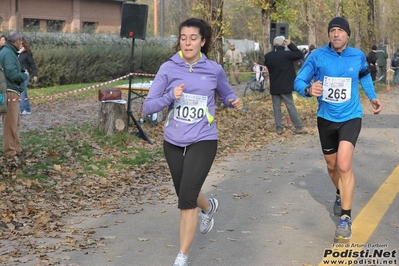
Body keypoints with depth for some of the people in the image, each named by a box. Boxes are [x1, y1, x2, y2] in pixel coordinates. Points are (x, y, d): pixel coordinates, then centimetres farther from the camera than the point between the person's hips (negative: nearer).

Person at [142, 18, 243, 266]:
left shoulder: (214, 70, -4)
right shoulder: (168, 69, -6)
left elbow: (226, 94, 15)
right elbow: (148, 107, -9)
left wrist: (235, 102, -8)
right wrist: (171, 96, -26)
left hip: (203, 141, -3)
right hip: (173, 142, 3)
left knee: (187, 198, -15)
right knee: (186, 195, 20)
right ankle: (209, 206, 57)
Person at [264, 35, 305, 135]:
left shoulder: (268, 56, -1)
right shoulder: (286, 54, -14)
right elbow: (299, 54, -5)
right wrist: (290, 44, -2)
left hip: (274, 86, 3)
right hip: (285, 86, -3)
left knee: (276, 107, 8)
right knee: (291, 107, 3)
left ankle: (279, 128, 6)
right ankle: (298, 127, 7)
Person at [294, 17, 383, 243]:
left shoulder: (358, 56, -6)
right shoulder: (318, 56, -11)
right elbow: (299, 81, -13)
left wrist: (373, 97, 7)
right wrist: (309, 90, -35)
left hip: (350, 117, -2)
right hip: (326, 118, 2)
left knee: (344, 165, -20)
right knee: (332, 166, 18)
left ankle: (346, 218, -10)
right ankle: (341, 194, 51)